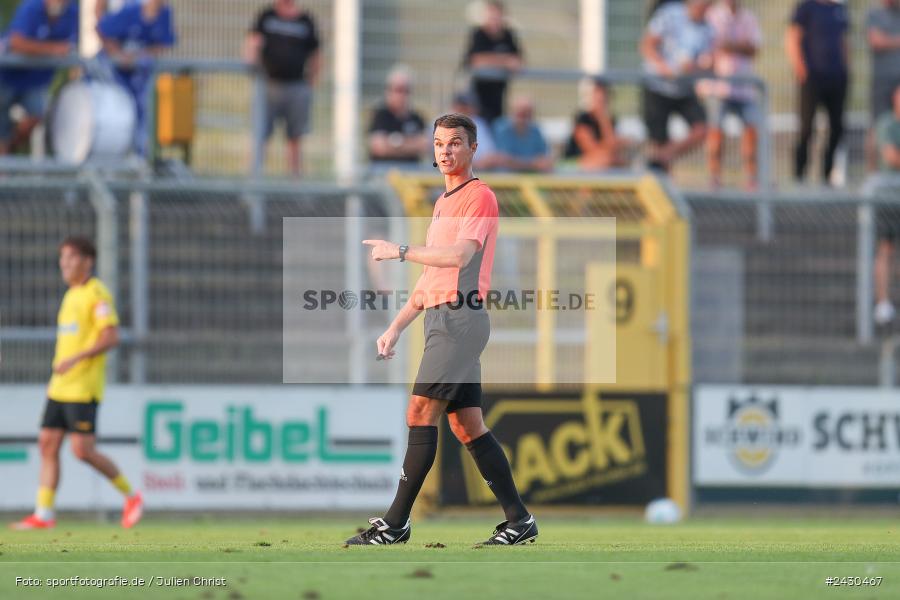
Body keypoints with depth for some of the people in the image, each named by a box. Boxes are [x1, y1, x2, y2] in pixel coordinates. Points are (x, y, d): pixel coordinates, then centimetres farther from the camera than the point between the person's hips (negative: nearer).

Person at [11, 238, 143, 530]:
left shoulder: (97, 294, -9)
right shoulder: (71, 295, 18)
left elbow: (111, 338, -18)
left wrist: (74, 359, -25)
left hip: (84, 388, -9)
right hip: (60, 387, 9)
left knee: (83, 450, -12)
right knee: (47, 444, 1)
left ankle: (130, 495, 5)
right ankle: (43, 514, 1)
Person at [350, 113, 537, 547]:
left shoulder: (480, 197, -7)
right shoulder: (443, 203, 21)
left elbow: (458, 256, -22)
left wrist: (400, 251, -14)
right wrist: (396, 327, 22)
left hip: (461, 317, -9)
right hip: (440, 318, 9)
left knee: (420, 413, -12)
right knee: (467, 426, 6)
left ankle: (396, 523, -12)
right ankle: (518, 520, 7)